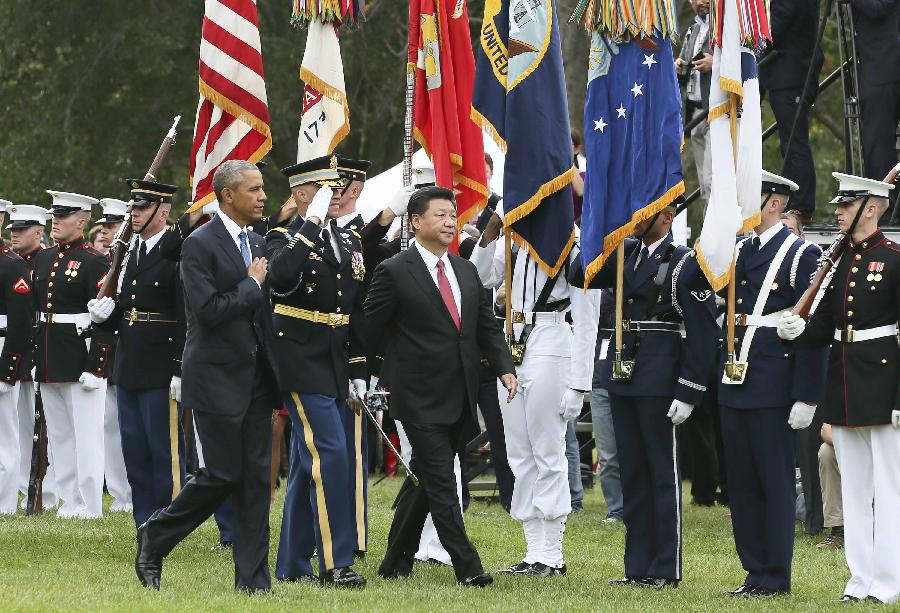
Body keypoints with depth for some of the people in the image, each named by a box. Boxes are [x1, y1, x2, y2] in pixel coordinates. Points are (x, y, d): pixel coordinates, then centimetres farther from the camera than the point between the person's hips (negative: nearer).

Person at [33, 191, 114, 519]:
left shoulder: (94, 262, -9)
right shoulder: (43, 259, 14)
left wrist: (94, 367, -18)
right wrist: (36, 358, 12)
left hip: (80, 357, -8)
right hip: (49, 364, 8)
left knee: (86, 435, -5)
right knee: (59, 436, 11)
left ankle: (90, 506, -2)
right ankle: (69, 501, 17)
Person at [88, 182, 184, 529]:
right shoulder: (131, 253, 14)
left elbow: (188, 319, -15)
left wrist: (181, 371, -18)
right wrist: (103, 315, -2)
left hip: (162, 373, -8)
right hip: (128, 370, 8)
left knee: (165, 451, -2)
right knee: (134, 450, 11)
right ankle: (145, 525, 18)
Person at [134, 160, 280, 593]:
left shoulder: (257, 243, 13)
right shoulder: (200, 245, -11)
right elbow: (208, 310, -20)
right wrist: (251, 285, -12)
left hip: (256, 378, 7)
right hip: (217, 379, -7)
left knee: (257, 476, 3)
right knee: (222, 475, -6)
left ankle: (252, 577, 6)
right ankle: (155, 538, 14)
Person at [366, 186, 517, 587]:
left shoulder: (466, 271, 13)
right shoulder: (395, 272, -7)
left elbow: (486, 326, 16)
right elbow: (371, 330, -4)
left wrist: (504, 367, 2)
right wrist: (388, 375, -1)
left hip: (460, 399, 7)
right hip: (421, 399, -7)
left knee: (425, 480, 13)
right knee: (441, 483, -8)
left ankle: (397, 561, 23)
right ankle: (467, 567, -9)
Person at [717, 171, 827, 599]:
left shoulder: (801, 255, -7)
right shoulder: (736, 253, 14)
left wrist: (807, 398, -14)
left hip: (773, 389, -7)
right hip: (734, 387, 7)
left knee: (775, 482, -2)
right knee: (741, 483, 9)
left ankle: (775, 578, 2)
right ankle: (754, 572, 16)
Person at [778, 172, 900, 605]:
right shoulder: (837, 260, 12)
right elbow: (824, 329, 13)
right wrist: (798, 331, -10)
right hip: (842, 381, 7)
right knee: (853, 485, 9)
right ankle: (862, 579, 14)